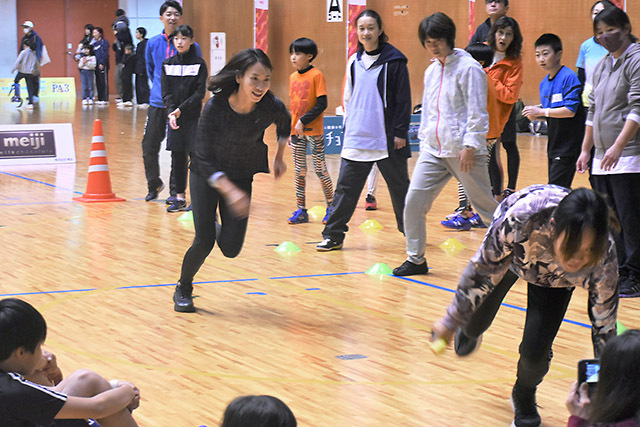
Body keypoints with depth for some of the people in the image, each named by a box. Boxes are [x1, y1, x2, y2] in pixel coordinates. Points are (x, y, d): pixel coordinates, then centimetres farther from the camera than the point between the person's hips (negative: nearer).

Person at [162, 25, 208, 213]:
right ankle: (180, 198, 13)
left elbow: (200, 93, -8)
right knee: (177, 158, 6)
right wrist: (171, 112, -13)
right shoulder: (168, 64, 7)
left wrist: (181, 109, -15)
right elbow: (166, 92, 3)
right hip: (174, 117, 3)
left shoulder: (199, 64, -3)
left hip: (194, 117, -3)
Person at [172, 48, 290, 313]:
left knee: (230, 249, -3)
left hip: (243, 176, 2)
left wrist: (279, 158, 11)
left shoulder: (271, 107, -23)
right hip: (206, 174, -2)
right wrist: (230, 191, -36)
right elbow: (205, 159, -25)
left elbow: (285, 123, 4)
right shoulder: (215, 107, -30)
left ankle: (216, 226, 34)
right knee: (204, 242, -9)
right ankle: (183, 289, 21)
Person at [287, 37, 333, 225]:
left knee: (320, 170, 1)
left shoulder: (316, 75, -10)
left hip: (313, 131, -6)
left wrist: (303, 121, -18)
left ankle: (331, 207, 13)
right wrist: (288, 130, 12)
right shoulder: (293, 77, 9)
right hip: (296, 132, 6)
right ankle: (301, 211, 12)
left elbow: (322, 104, -14)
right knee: (299, 172, 8)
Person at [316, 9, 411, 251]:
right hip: (356, 138, 4)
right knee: (345, 187, 1)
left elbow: (403, 99, -6)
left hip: (387, 139, -4)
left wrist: (401, 132, -9)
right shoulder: (354, 62, 10)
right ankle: (333, 235, 6)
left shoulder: (394, 60, -6)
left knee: (399, 186, 7)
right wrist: (348, 127, 16)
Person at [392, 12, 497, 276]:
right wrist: (424, 142, 17)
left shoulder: (468, 68, -8)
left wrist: (470, 147, -17)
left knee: (485, 206, 1)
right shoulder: (431, 71, 15)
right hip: (433, 151, 7)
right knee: (413, 202, -2)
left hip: (463, 152, -7)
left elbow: (477, 112, -12)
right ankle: (415, 259, 10)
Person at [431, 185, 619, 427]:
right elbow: (483, 268, -27)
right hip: (512, 251, 0)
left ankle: (524, 397, 25)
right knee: (476, 323, 20)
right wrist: (452, 321, -14)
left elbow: (605, 328, -25)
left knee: (535, 350, -13)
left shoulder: (604, 260, -41)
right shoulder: (521, 219, -47)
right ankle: (470, 331, 63)